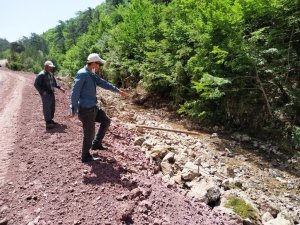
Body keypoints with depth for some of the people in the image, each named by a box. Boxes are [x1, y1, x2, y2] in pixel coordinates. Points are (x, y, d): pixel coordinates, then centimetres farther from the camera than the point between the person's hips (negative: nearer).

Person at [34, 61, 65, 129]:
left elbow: (54, 82, 24)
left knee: (52, 107, 14)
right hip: (45, 94, -9)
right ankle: (48, 123, -5)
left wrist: (59, 87, 10)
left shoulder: (51, 74, 13)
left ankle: (50, 120, 28)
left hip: (51, 93, 9)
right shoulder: (41, 75, -12)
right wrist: (42, 91, -20)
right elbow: (36, 84, -13)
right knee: (47, 108, -8)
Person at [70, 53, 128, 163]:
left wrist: (118, 91, 24)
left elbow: (103, 83, 19)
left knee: (106, 121, 17)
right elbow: (74, 92, -22)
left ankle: (96, 143, 26)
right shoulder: (82, 74, -18)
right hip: (86, 109, -9)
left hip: (93, 107, 9)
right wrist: (74, 110, -25)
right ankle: (86, 156, 22)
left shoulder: (92, 74, 10)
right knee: (89, 134, 2)